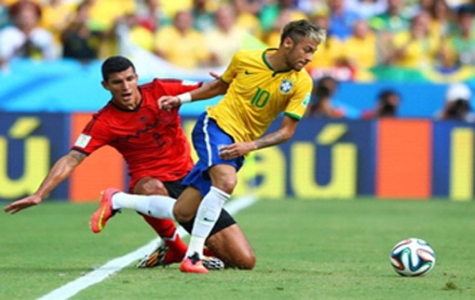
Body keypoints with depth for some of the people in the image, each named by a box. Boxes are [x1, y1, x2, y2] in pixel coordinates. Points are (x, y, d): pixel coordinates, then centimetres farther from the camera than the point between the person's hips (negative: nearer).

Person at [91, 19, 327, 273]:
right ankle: (193, 256, -27)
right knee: (226, 181, -35)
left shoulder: (301, 83, -7)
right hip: (216, 124, -3)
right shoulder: (244, 59, -6)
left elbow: (287, 130, -6)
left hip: (238, 148, 3)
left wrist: (250, 146, -20)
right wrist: (181, 99, 11)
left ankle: (116, 200, 22)